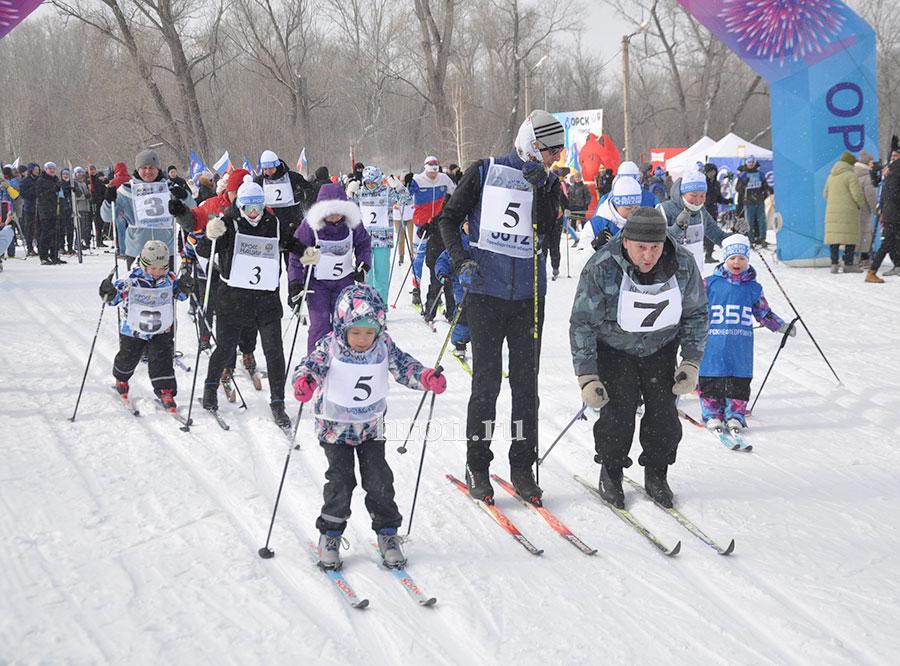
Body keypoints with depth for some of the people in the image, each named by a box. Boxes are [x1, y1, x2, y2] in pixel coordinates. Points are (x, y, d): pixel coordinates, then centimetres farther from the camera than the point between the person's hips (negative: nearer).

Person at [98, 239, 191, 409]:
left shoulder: (169, 279, -10)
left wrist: (184, 288, -14)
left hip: (161, 330, 1)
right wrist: (108, 292, -38)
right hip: (133, 329, -1)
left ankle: (165, 391, -1)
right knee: (127, 359, 15)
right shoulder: (131, 281, -21)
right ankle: (121, 379, 45)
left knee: (161, 360, -7)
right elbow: (113, 298, -16)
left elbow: (179, 294, 8)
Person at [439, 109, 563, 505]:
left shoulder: (548, 182, 9)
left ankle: (523, 468, 13)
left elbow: (544, 228, -7)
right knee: (486, 383, -2)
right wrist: (461, 260, -8)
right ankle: (477, 467, 10)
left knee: (526, 383, 4)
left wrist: (539, 185, -15)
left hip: (529, 295, 3)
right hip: (486, 290, -3)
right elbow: (450, 218, 5)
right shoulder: (484, 172, 1)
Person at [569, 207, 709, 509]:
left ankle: (656, 475, 16)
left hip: (660, 349, 3)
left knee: (663, 413, -7)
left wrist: (691, 363, -8)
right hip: (613, 350, -2)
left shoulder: (683, 265, -19)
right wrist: (587, 378, -25)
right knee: (618, 413, -14)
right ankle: (610, 475, 10)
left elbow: (697, 313, -2)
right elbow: (582, 323, -21)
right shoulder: (601, 268, -28)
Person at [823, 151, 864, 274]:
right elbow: (857, 194, -13)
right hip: (848, 212, -7)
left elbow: (826, 194, 20)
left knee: (834, 236, 6)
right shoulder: (851, 176, -9)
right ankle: (848, 264, -5)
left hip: (832, 211, 7)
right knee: (850, 237, -2)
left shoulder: (831, 176, 14)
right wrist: (861, 204, 6)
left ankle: (834, 264, 1)